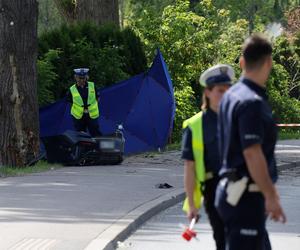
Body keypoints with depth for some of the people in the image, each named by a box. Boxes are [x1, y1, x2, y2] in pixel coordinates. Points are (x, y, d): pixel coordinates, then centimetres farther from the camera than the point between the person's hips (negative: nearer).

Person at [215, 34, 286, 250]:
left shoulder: (231, 96, 13)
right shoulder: (252, 102, -18)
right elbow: (252, 154, -23)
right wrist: (271, 196, -20)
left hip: (231, 189, 10)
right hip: (246, 197, -10)